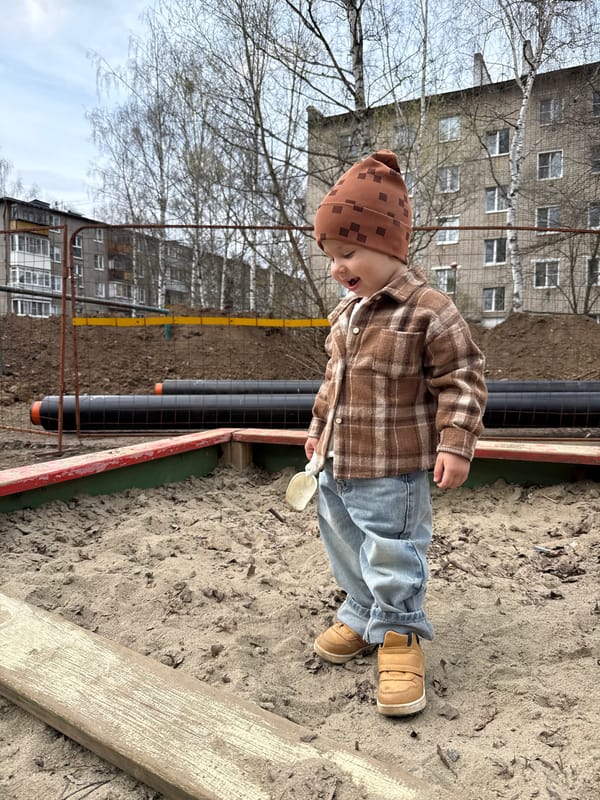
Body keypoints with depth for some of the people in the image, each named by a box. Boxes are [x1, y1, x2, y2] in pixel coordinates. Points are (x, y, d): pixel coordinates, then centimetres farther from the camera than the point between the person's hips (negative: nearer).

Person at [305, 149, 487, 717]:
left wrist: (455, 444, -19)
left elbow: (462, 381, -13)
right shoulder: (346, 311, 9)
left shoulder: (429, 311, -15)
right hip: (337, 463, 8)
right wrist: (319, 427, 23)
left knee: (392, 554, 4)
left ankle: (398, 636, 26)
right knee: (344, 544, 21)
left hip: (392, 470, -8)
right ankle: (362, 616, 42)